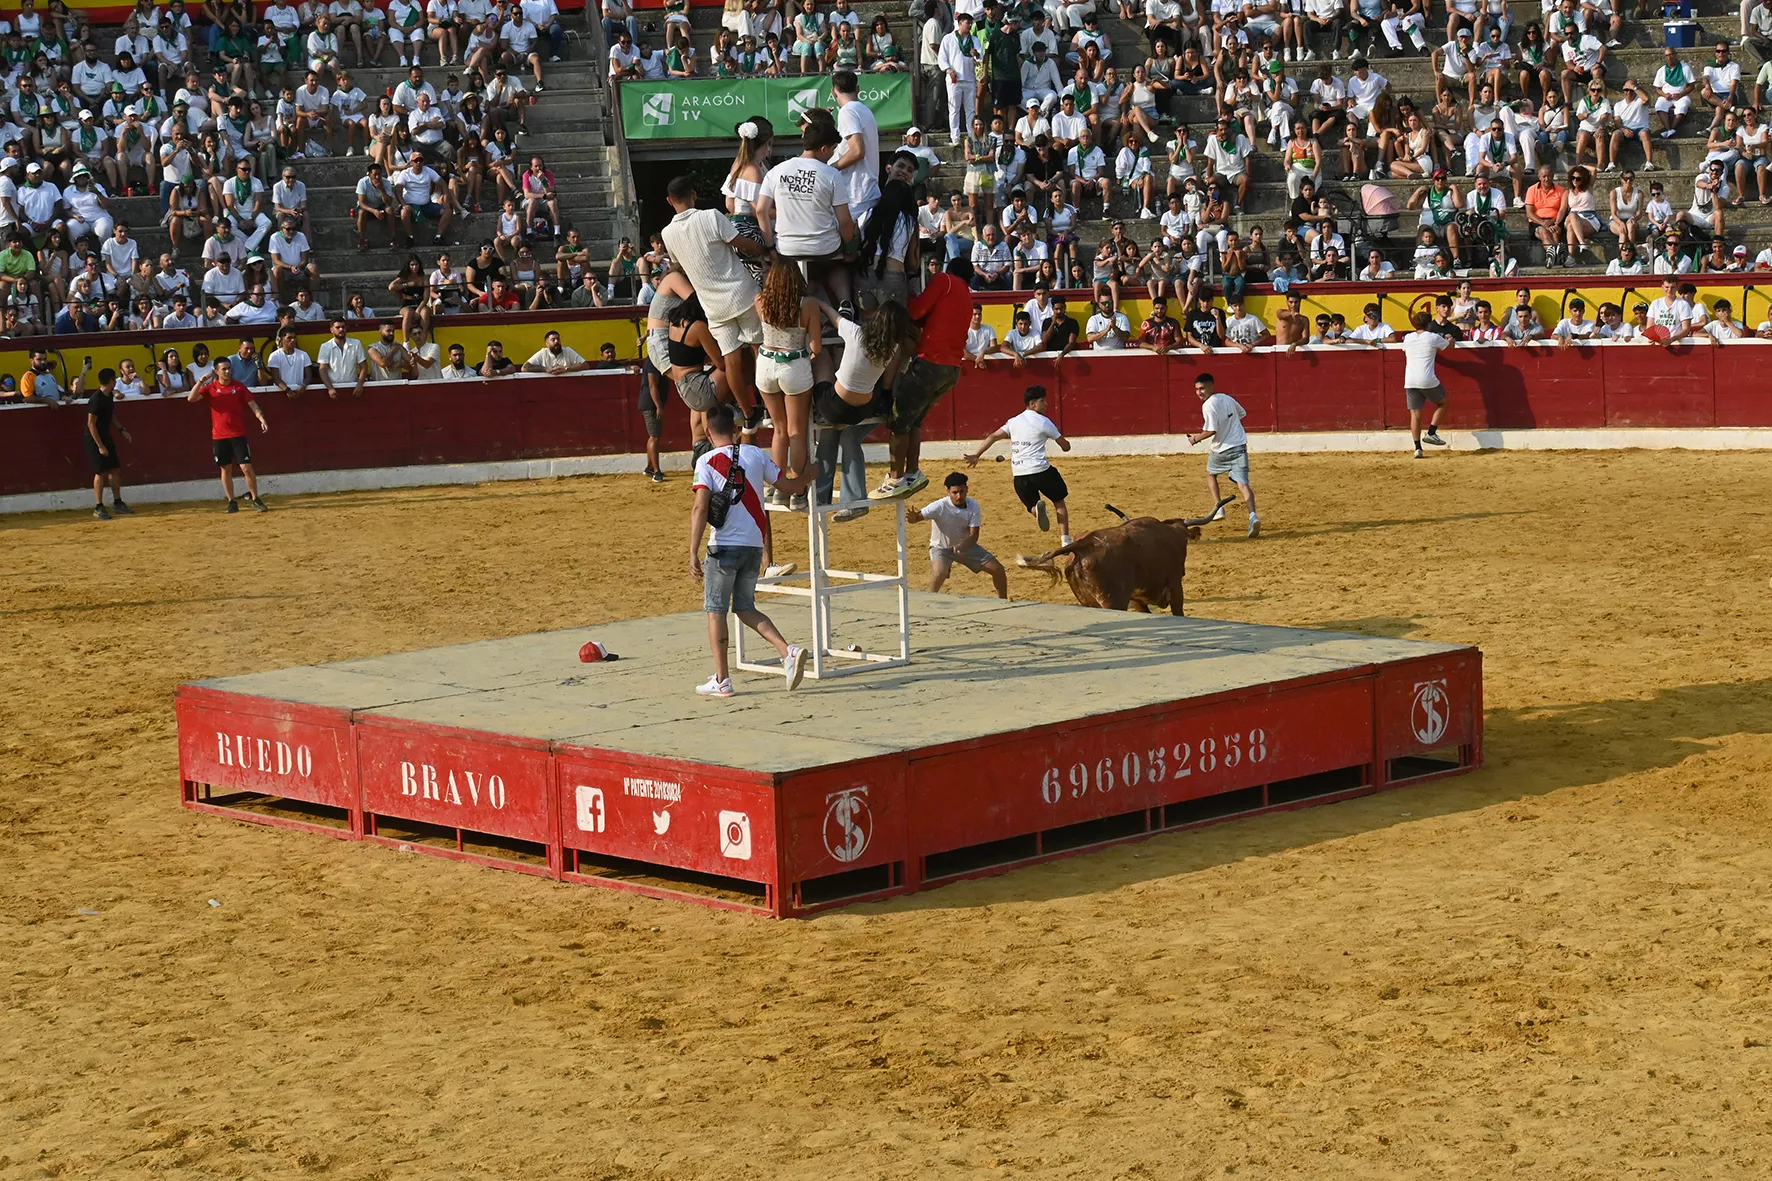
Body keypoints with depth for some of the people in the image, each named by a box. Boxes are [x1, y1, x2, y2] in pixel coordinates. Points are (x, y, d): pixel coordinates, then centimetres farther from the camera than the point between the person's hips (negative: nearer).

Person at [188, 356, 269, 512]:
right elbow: (191, 398, -9)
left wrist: (262, 420, -17)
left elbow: (253, 405, -1)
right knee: (226, 469, 7)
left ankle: (255, 498, 8)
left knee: (246, 468, -7)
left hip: (238, 435, -1)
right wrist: (200, 382, -20)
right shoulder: (210, 388, 2)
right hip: (219, 436, 1)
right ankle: (231, 502, 16)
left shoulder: (239, 387, 1)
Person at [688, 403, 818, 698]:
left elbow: (700, 508, -16)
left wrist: (693, 552, -17)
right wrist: (811, 472, 32)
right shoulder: (756, 455, 6)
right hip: (755, 544, 5)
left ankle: (721, 680, 7)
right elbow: (789, 485, 11)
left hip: (724, 546, -5)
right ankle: (788, 651, -2)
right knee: (745, 608, 18)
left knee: (716, 610, 7)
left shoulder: (707, 461, -7)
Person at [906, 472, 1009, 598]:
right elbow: (919, 516, -41)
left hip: (966, 545, 4)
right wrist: (912, 517, -65)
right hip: (941, 548, -4)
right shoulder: (939, 507, -29)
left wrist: (962, 547, -38)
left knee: (998, 570, 1)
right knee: (939, 574, -35)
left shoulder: (973, 506, -19)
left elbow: (973, 535, -18)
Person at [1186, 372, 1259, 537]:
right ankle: (1253, 515, -28)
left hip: (1221, 449, -4)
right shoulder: (1227, 398, 9)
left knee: (1211, 474, 27)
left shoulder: (1208, 405, -14)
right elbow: (1242, 414, 23)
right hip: (1240, 446, 5)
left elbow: (1211, 431, -18)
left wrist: (1196, 438, -2)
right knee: (1243, 484, -7)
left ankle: (1218, 508, 20)